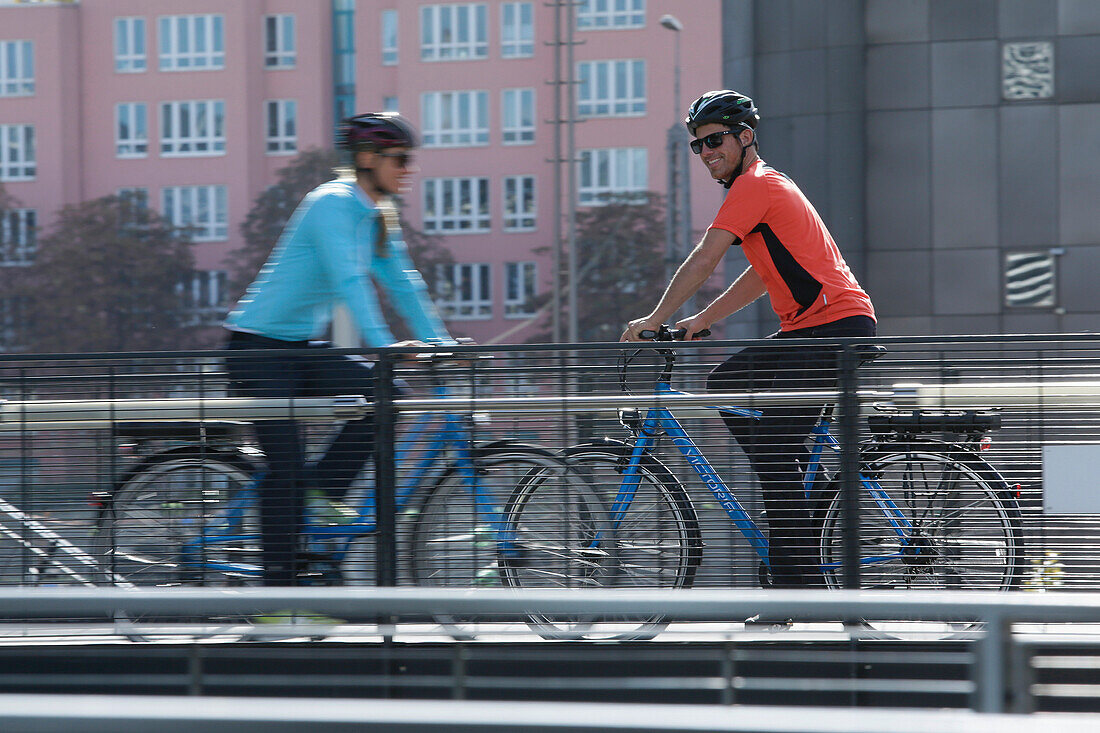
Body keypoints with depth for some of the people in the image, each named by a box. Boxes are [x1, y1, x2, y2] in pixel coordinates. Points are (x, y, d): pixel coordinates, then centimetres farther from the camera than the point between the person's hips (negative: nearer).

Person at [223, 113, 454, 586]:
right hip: (258, 347, -8)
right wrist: (381, 344, -37)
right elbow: (348, 279, -29)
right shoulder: (332, 204, -18)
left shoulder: (379, 217, 9)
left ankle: (324, 489, 2)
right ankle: (276, 588, -7)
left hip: (303, 346, 8)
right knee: (287, 465, -12)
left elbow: (402, 283, 12)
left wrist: (440, 343, 3)